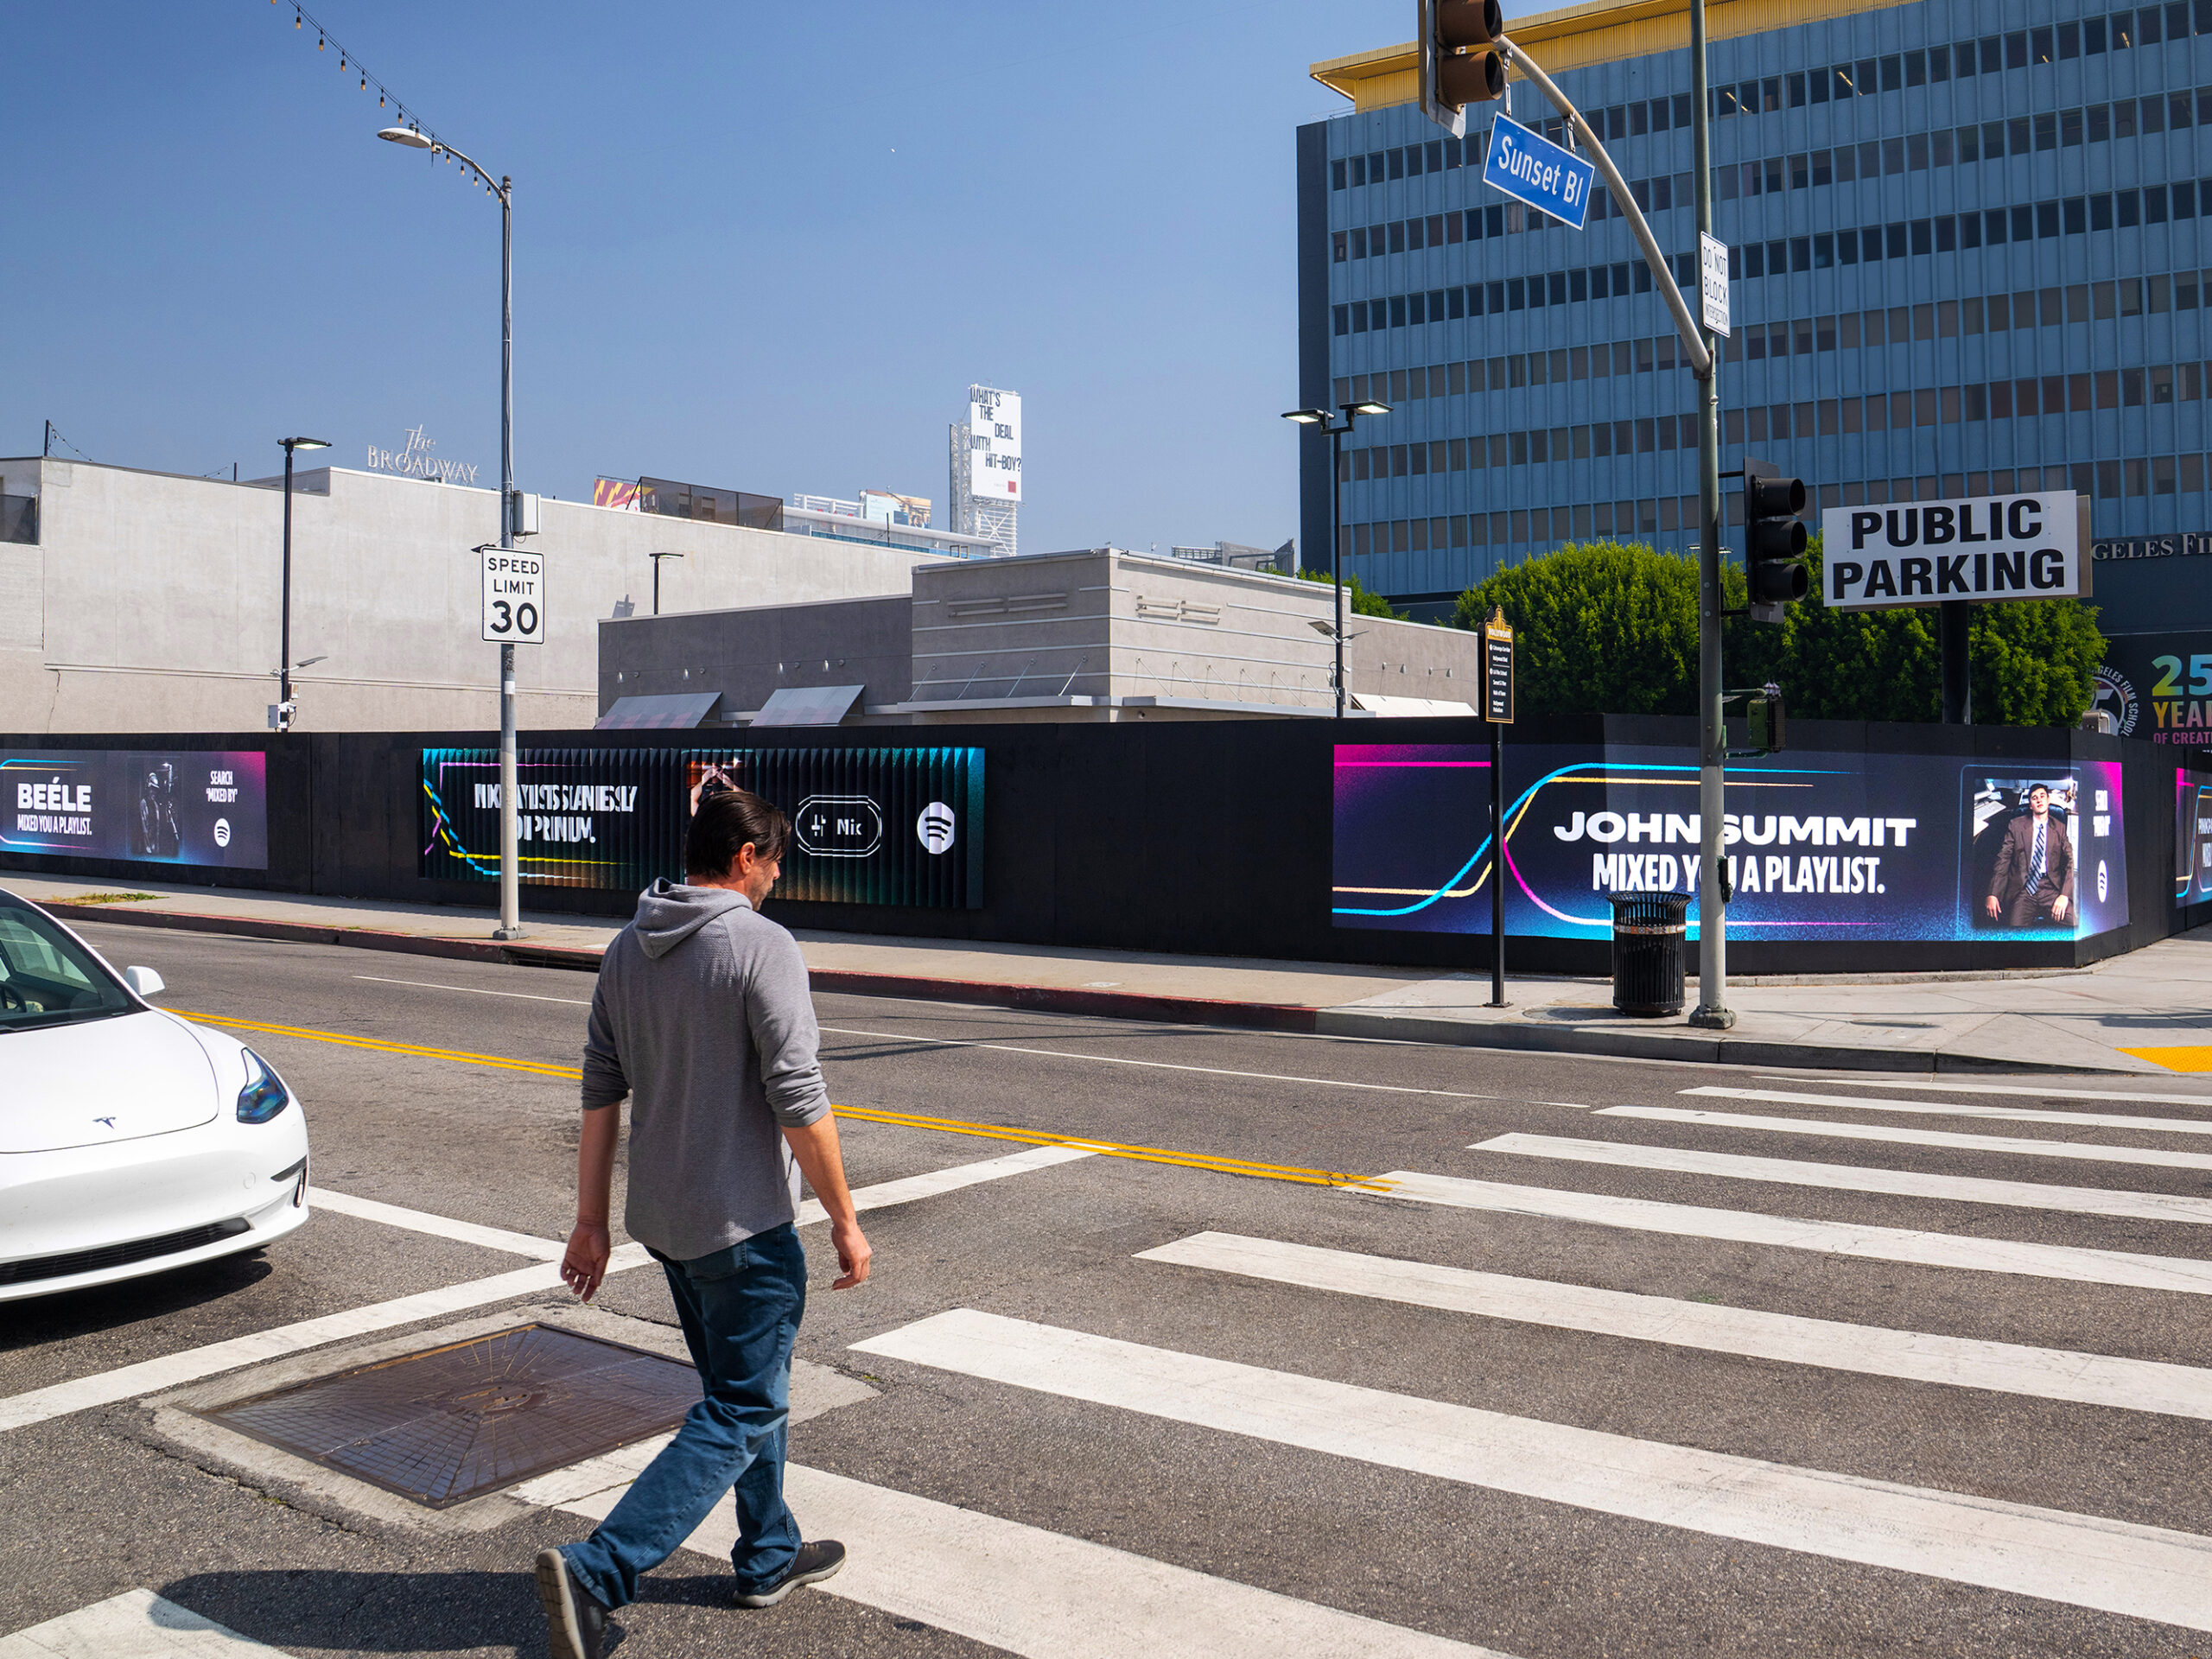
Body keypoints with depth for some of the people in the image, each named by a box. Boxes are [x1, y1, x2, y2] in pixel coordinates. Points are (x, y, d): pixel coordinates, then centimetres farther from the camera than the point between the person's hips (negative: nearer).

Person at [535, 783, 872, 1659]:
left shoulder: (627, 949, 5)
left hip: (662, 1219, 8)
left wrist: (591, 1219, 12)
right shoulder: (762, 946, -17)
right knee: (741, 1413, 1)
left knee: (747, 1384, 23)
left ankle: (769, 1556, 35)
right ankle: (597, 1571, -7)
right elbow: (799, 1101, -19)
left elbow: (600, 1093, 7)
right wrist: (844, 1219, -10)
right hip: (745, 1223, -8)